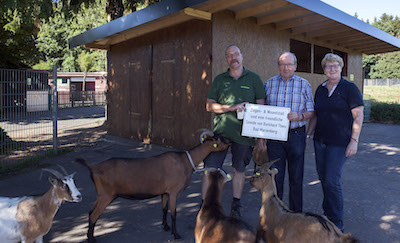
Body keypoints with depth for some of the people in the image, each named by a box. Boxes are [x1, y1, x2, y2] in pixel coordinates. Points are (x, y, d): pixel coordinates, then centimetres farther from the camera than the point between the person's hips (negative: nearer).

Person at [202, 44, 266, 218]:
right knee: (210, 168, -3)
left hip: (244, 132, 0)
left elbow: (261, 107, 6)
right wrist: (232, 107, -12)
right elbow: (209, 106, 3)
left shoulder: (254, 78, 7)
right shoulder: (219, 80, 9)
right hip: (220, 131, 1)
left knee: (239, 169, 11)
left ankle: (236, 206, 27)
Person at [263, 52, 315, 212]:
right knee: (275, 177, 4)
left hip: (296, 135, 0)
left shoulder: (304, 84, 4)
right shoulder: (269, 83, 7)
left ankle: (296, 214, 23)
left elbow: (311, 111, 4)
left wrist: (299, 116, -18)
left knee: (296, 178, 8)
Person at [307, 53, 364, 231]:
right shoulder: (320, 89, 11)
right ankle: (327, 214, 30)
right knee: (323, 178, 12)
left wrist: (354, 141, -16)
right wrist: (308, 135, 13)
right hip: (320, 141, 6)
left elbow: (358, 116, -9)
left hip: (339, 143, -6)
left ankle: (336, 224, 8)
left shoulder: (350, 88, -6)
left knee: (332, 180, -7)